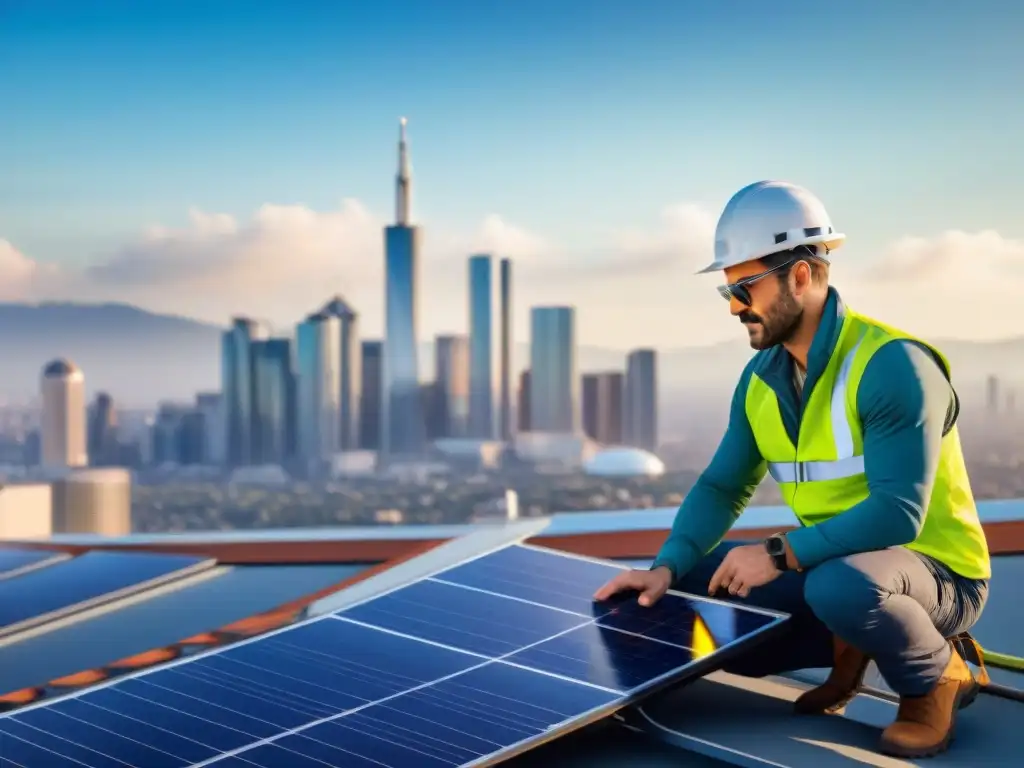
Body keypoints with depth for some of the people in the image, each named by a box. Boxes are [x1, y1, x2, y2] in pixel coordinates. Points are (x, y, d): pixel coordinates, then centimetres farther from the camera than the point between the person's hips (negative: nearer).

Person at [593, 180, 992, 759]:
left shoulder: (892, 364, -23)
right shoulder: (761, 380, 2)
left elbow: (897, 514, -30)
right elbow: (723, 487, 4)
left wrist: (781, 555, -31)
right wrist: (667, 567, -12)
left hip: (934, 571, -7)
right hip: (833, 564, 7)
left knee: (839, 586, -39)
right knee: (696, 581, -1)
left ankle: (937, 675, -6)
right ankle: (848, 648, 12)